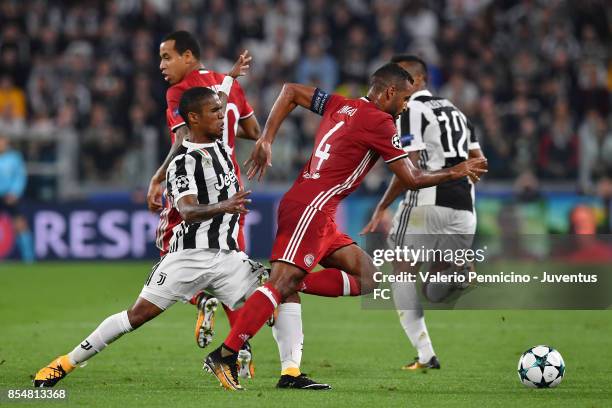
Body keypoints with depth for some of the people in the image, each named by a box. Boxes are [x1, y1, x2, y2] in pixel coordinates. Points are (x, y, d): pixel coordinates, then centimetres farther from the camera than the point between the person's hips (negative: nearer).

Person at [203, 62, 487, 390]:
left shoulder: (341, 105, 18)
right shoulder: (379, 121, -6)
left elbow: (291, 91, 24)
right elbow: (412, 179, -2)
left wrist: (266, 139, 20)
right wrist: (456, 172, 12)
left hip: (320, 215, 10)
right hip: (310, 209, -10)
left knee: (366, 277, 6)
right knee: (283, 283, -17)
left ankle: (292, 284, -6)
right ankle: (224, 357, -23)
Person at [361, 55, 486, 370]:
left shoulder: (409, 110, -4)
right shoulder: (454, 110, 22)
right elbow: (479, 162, 21)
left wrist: (382, 208, -8)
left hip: (426, 203, -7)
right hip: (463, 207, 7)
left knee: (402, 274, 7)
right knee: (436, 292, 14)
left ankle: (425, 355, -5)